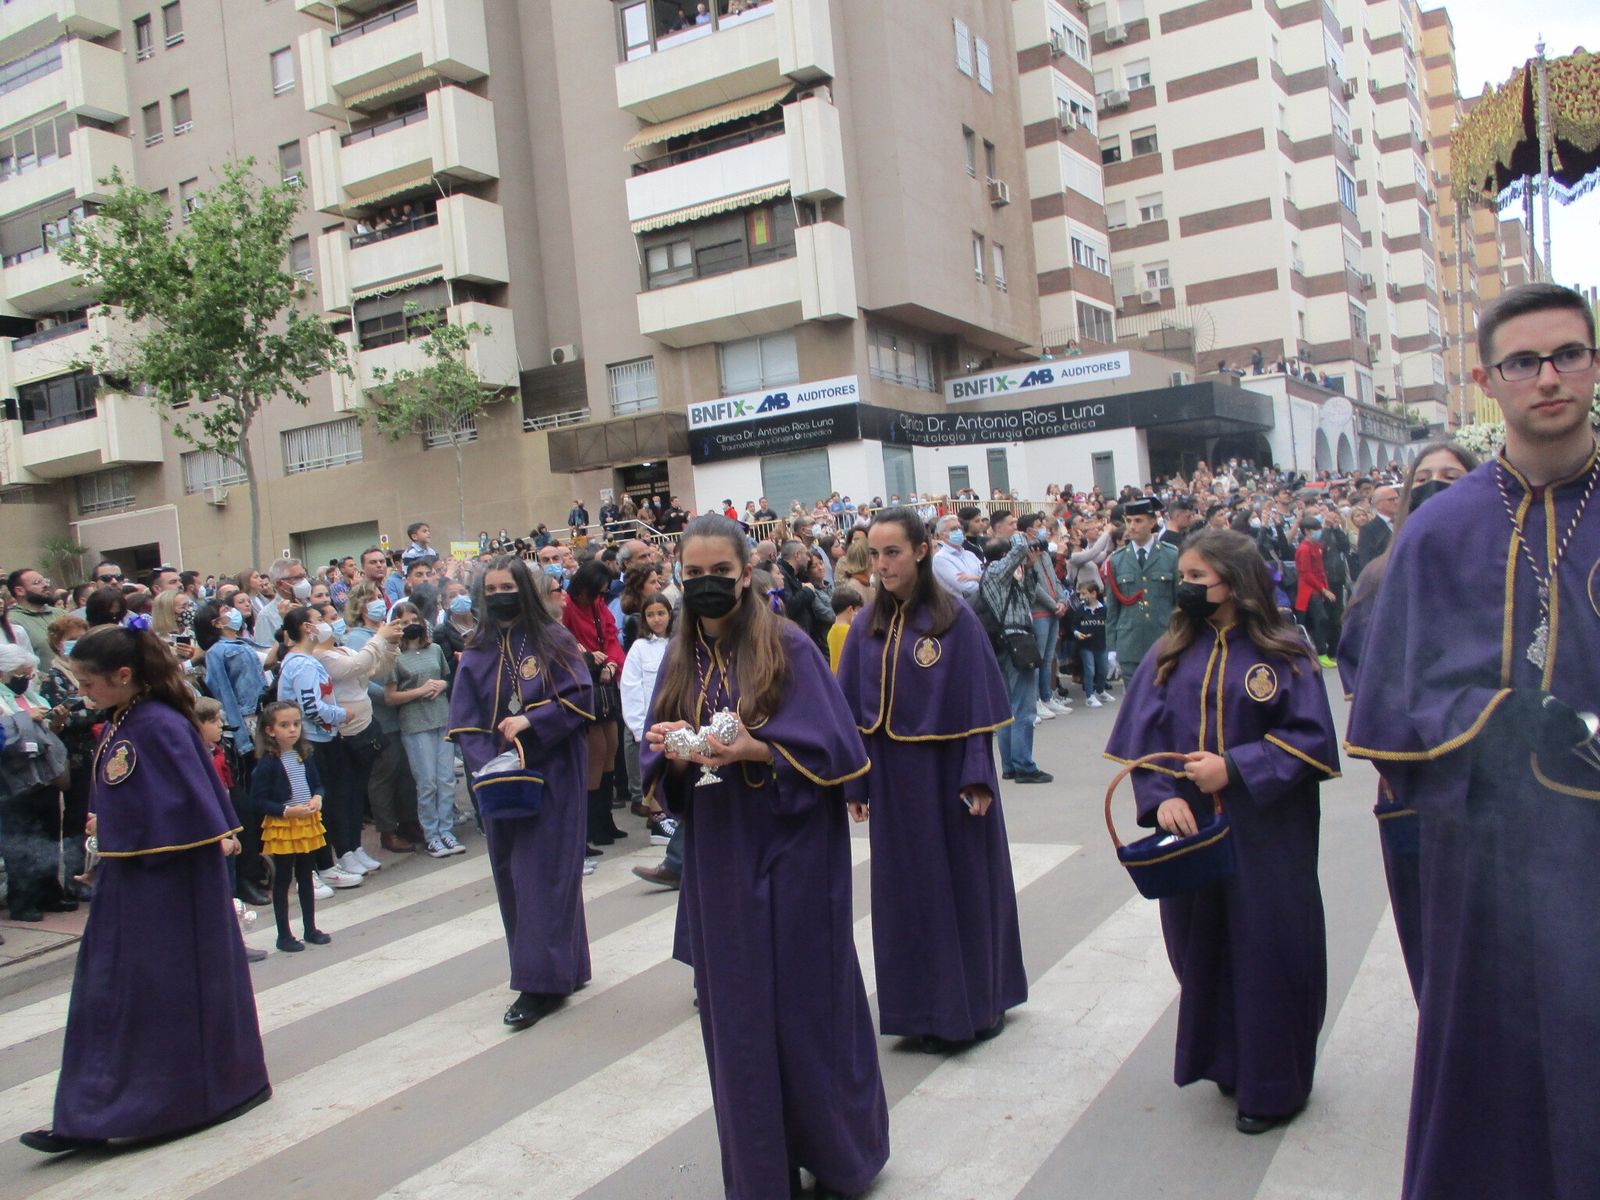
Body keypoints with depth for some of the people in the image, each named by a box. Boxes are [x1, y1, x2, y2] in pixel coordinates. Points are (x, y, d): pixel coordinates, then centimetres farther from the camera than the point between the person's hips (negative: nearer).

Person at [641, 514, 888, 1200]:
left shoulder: (789, 647, -9)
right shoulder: (681, 659, 7)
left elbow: (834, 748, -11)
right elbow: (660, 766, 9)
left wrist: (755, 749, -24)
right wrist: (670, 753, -13)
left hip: (790, 853, -4)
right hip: (717, 859, 5)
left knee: (806, 1005, 6)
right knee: (736, 1010, 11)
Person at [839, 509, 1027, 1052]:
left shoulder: (956, 618, -8)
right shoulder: (867, 627, 3)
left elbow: (978, 702, -9)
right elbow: (854, 710, 4)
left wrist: (977, 777, -14)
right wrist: (854, 783, 1)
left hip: (948, 772, -3)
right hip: (893, 778, 4)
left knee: (964, 883, 9)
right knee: (908, 890, 11)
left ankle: (976, 1002, 26)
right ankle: (926, 1009, 25)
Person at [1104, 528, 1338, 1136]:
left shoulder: (1283, 651, -6)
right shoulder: (1172, 652, 4)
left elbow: (1310, 736, -9)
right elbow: (1141, 733, 2)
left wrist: (1235, 769, -19)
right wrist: (1162, 795, -14)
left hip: (1265, 833, -3)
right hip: (1190, 829, 3)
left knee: (1267, 948, 5)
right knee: (1204, 946, 11)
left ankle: (1273, 1084, 23)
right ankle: (1225, 1059, 32)